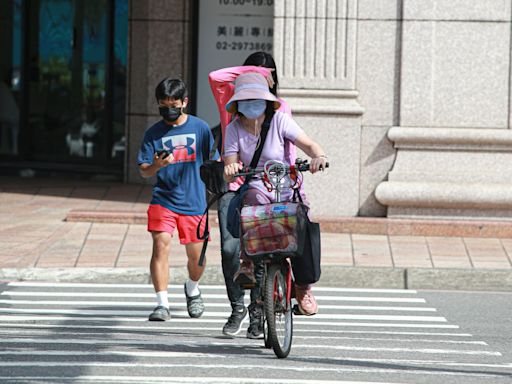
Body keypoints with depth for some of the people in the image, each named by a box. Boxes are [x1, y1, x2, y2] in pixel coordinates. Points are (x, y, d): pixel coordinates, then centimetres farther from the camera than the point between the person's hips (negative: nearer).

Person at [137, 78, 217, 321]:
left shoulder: (200, 128, 2)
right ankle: (162, 304, -16)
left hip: (194, 201, 1)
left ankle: (192, 289, 40)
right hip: (163, 200, -1)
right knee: (161, 244, -18)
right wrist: (156, 165, -21)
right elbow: (144, 171, -1)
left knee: (196, 254, 8)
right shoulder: (153, 133, 0)